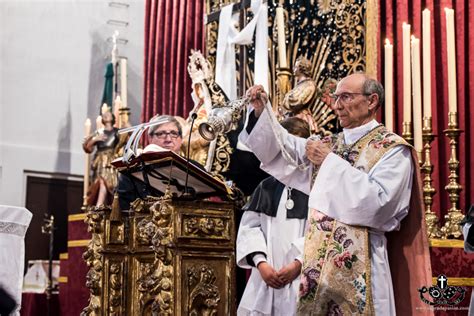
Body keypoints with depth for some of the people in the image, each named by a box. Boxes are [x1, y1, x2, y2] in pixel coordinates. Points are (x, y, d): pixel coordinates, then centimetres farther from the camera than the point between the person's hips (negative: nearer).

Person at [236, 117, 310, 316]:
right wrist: (261, 263, -7)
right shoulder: (266, 188, 11)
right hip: (265, 278, 4)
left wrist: (299, 263, -15)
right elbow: (249, 227, 6)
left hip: (302, 279, -3)